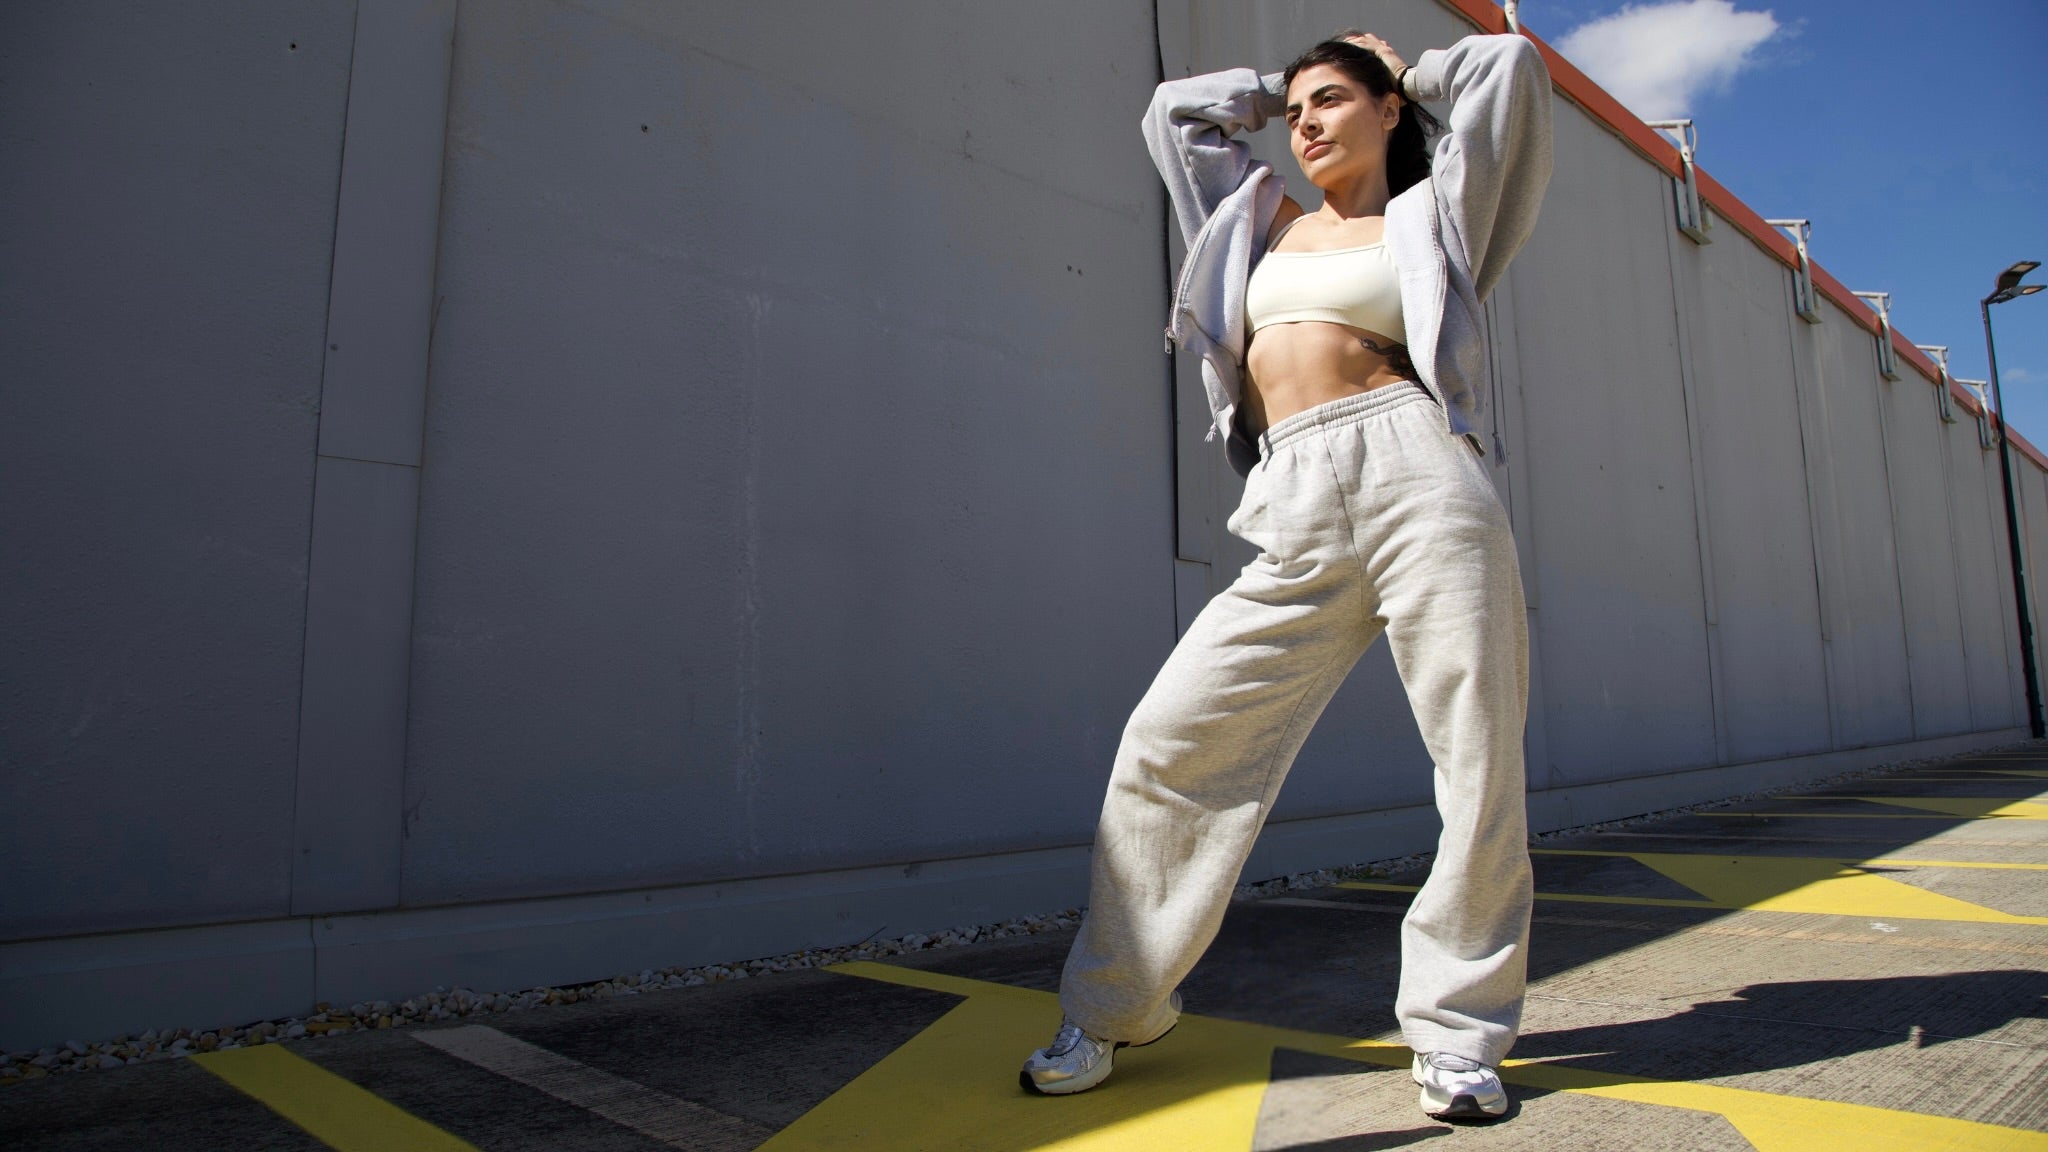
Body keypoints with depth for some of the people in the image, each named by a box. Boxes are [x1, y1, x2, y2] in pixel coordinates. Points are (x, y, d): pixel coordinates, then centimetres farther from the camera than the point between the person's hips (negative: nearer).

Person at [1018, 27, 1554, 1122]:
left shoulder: (1430, 215, 20)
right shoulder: (1262, 222, 28)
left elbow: (1513, 66, 17)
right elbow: (1174, 111, 37)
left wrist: (1405, 74, 31)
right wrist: (1283, 88, 38)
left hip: (1417, 475, -2)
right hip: (1297, 517, 2)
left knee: (1482, 768, -5)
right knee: (1169, 744, -6)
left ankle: (1457, 1031, 14)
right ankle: (1108, 1011, 8)